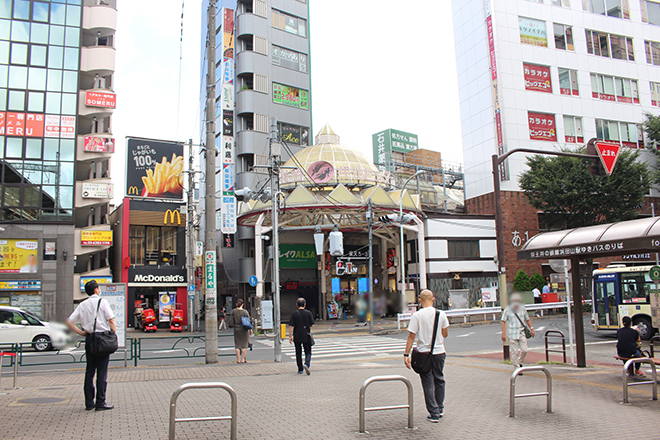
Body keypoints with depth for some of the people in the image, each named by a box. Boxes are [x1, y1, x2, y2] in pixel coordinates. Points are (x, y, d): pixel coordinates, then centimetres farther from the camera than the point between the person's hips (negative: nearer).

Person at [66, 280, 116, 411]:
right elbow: (111, 321, -9)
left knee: (89, 371, 12)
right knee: (102, 371, -1)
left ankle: (89, 403, 15)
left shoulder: (82, 305, 10)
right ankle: (100, 403, 1)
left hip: (89, 338, 5)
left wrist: (80, 332, 11)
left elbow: (69, 322, 6)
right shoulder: (102, 302, -4)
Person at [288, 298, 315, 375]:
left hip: (297, 336, 0)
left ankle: (300, 369, 16)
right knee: (308, 352, 9)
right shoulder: (308, 313, -4)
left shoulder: (294, 313, -5)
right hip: (306, 336, 0)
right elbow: (312, 325, -1)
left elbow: (291, 326, -8)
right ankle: (306, 364, -16)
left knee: (298, 353, 12)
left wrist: (290, 336, -2)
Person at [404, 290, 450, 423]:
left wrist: (406, 354, -6)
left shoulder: (417, 315, -10)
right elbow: (445, 334, 6)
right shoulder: (441, 314, -2)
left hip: (424, 353, -3)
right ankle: (440, 409, 31)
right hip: (439, 352, 3)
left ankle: (434, 413, 8)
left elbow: (411, 336, -11)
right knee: (439, 380, 20)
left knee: (428, 384, 5)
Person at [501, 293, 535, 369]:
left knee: (524, 350, -2)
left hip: (522, 333, 3)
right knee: (515, 352, -2)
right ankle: (517, 368, 8)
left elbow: (527, 319, 20)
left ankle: (520, 362, 26)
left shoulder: (522, 309, 10)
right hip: (512, 334, -3)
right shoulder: (507, 310, -1)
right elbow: (503, 322, -1)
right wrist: (503, 333, -8)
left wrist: (532, 329, 13)